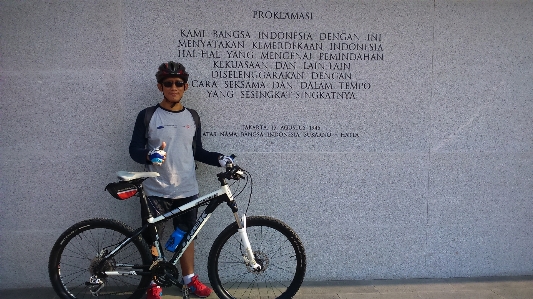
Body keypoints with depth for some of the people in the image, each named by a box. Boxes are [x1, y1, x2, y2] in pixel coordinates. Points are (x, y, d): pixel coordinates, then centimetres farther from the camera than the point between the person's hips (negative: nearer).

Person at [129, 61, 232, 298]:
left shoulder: (192, 117, 7)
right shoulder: (147, 116, -4)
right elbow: (134, 149, -5)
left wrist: (218, 159, -2)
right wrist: (150, 155, -26)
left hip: (187, 190, 3)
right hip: (156, 191, -3)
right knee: (153, 240, 3)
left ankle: (189, 279, 31)